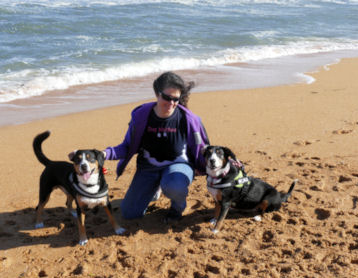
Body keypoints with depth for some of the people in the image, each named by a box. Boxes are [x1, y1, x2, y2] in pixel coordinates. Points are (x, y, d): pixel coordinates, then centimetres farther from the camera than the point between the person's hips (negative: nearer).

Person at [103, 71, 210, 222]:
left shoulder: (188, 119, -16)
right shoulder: (141, 115, -12)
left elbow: (201, 151, -3)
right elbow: (128, 147, -2)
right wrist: (107, 153, -20)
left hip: (178, 164, -3)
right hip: (148, 168, 3)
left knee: (173, 186, -40)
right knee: (129, 213, 1)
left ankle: (178, 205, 0)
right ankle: (155, 188, 31)